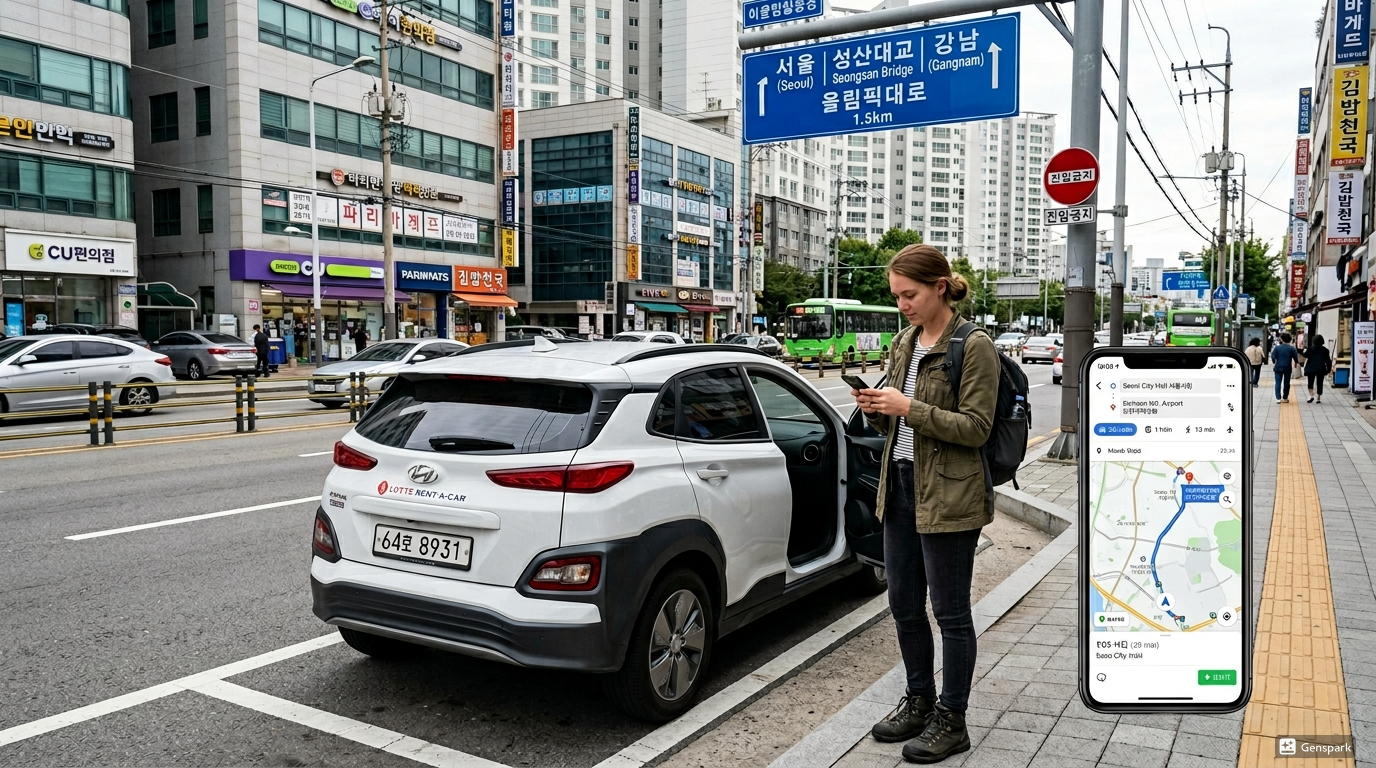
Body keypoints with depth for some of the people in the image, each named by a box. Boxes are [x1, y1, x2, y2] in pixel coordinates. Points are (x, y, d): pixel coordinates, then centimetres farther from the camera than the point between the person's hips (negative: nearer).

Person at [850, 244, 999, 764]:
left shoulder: (974, 346, -11)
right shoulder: (903, 344, 11)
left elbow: (976, 428, -15)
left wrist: (909, 408, -22)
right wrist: (876, 409, -4)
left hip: (948, 496, -7)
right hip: (900, 486, 8)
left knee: (950, 612, 4)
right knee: (904, 605, 15)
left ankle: (951, 721, 19)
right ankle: (920, 702, 32)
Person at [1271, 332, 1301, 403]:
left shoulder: (1277, 347, -7)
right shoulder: (1292, 348, -5)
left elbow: (1273, 357, -8)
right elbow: (1296, 357, -4)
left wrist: (1274, 361, 15)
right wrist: (1296, 363, 16)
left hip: (1278, 368, -1)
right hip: (1288, 368, 1)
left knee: (1278, 383, 1)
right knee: (1286, 383, 12)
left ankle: (1278, 398, -9)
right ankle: (1285, 398, 17)